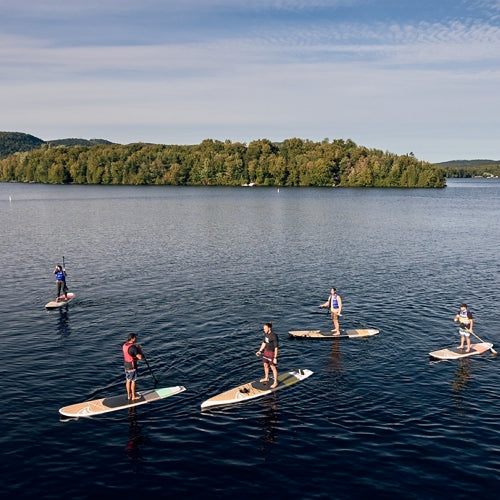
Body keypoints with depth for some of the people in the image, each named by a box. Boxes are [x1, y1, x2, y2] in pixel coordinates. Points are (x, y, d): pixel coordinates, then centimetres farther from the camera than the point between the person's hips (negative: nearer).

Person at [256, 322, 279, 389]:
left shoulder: (274, 336, -26)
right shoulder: (266, 334, -1)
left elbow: (276, 348, -22)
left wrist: (275, 358, -21)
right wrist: (260, 351, 11)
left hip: (272, 353, -8)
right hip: (266, 351, 8)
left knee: (273, 368, 3)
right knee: (265, 365, 22)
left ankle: (275, 383, 17)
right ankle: (266, 378, 43)